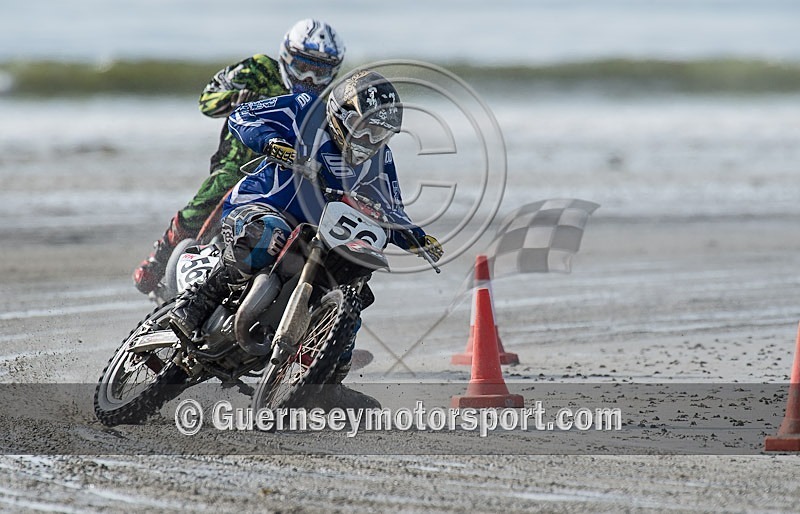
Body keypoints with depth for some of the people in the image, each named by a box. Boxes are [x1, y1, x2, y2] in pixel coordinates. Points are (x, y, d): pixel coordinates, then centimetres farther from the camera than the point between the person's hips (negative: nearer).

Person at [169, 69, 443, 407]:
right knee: (269, 236, -42)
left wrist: (419, 239, -2)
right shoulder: (306, 111, -8)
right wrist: (273, 144, -28)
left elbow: (389, 213, 17)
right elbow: (241, 117, -9)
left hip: (310, 236, 7)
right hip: (254, 208, -7)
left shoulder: (378, 157, 9)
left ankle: (327, 381, 14)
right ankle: (199, 301, -32)